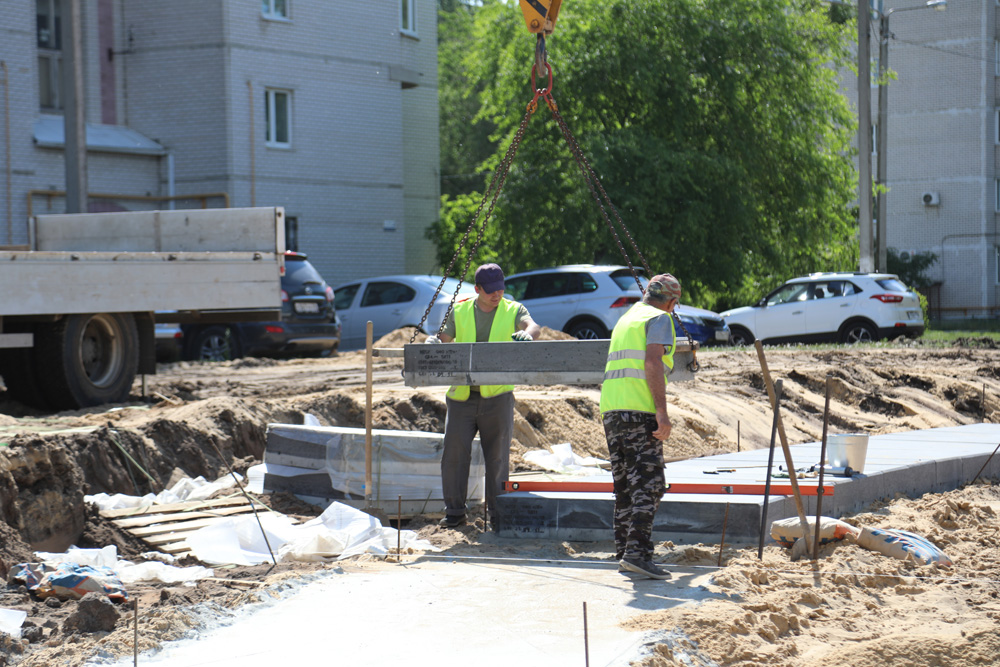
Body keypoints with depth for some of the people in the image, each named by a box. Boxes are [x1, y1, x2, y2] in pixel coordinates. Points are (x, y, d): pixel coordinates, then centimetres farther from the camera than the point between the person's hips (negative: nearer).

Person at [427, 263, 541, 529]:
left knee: (497, 457, 2)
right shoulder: (460, 312, 8)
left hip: (497, 396, -1)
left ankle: (497, 513, 12)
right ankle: (454, 511, 10)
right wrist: (433, 342, -17)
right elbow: (442, 340, 7)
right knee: (454, 454, -1)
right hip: (462, 395, 1)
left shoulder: (513, 311, 4)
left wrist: (527, 333, -39)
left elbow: (533, 326, -15)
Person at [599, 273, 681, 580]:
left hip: (611, 409, 8)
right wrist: (662, 413, -19)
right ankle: (637, 552, -21)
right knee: (648, 484, -11)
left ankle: (624, 554, 12)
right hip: (639, 409, -8)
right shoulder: (660, 318, 0)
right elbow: (653, 363, -14)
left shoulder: (626, 318, 26)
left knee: (625, 486, 12)